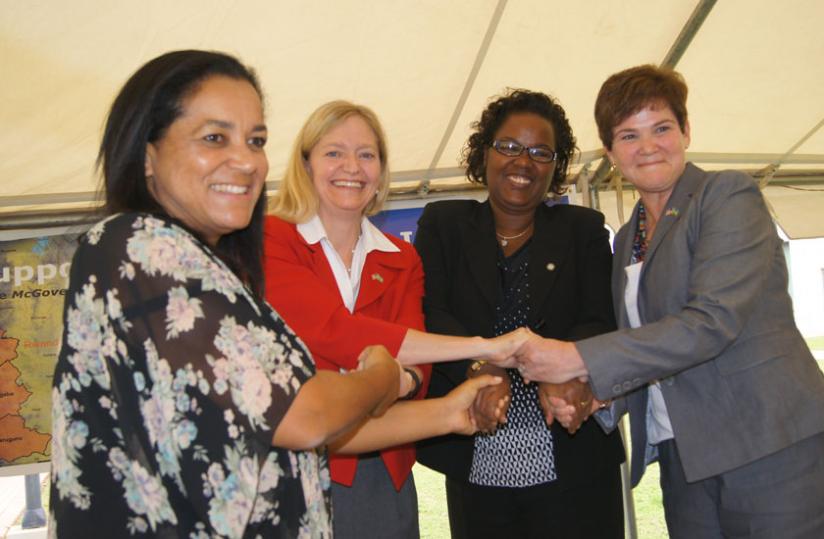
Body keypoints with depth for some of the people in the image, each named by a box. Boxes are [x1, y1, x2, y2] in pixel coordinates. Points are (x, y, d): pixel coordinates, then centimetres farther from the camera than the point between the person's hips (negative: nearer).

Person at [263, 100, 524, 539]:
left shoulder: (402, 260, 9)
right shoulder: (271, 240, -7)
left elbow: (416, 364, -4)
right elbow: (331, 330, -21)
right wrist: (482, 346, -22)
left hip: (382, 471, 4)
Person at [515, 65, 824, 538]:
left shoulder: (729, 194, -7)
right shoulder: (628, 238, 13)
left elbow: (715, 319, -20)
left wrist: (581, 360, -22)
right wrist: (594, 395, -7)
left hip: (773, 448, -6)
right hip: (684, 459, 6)